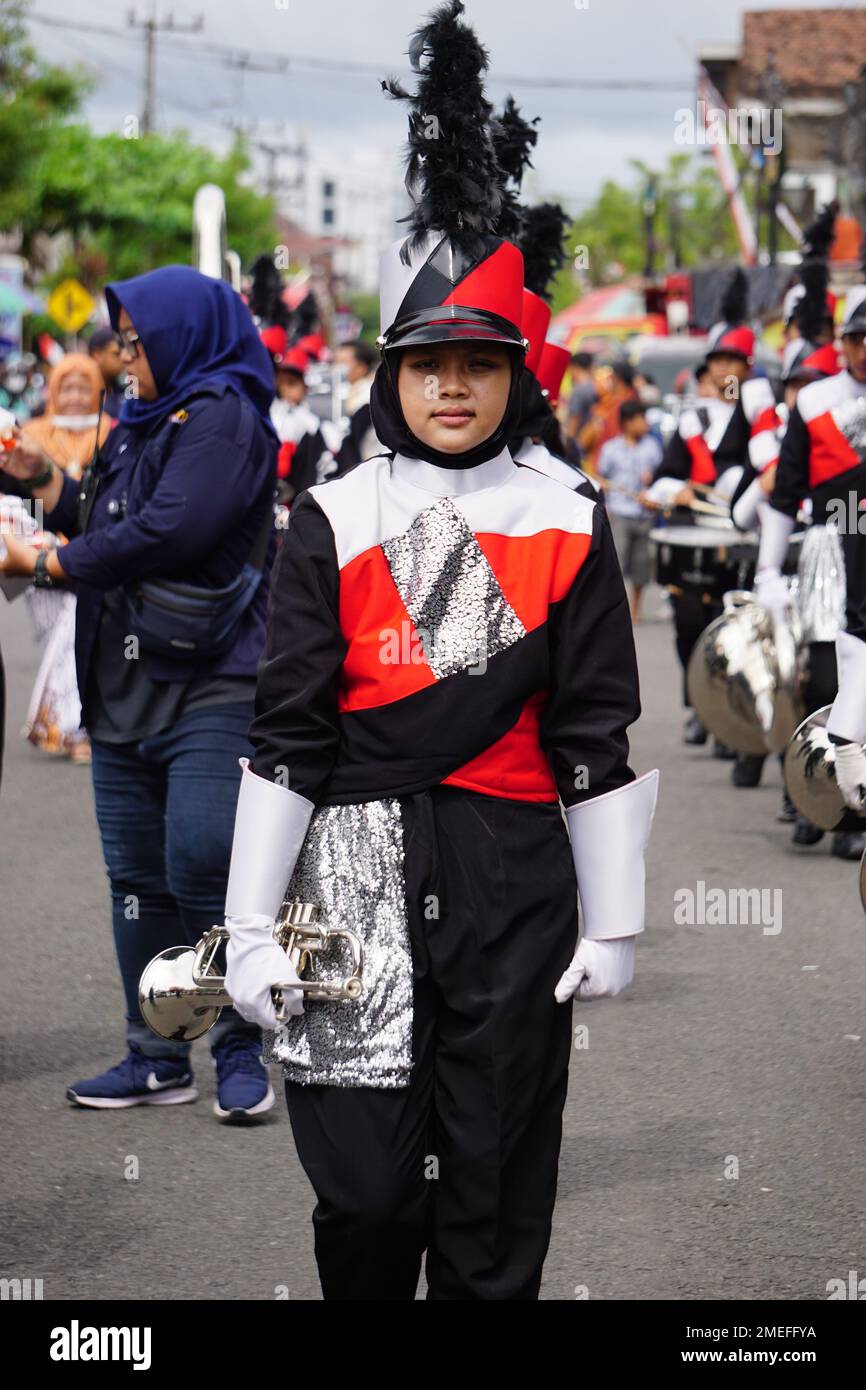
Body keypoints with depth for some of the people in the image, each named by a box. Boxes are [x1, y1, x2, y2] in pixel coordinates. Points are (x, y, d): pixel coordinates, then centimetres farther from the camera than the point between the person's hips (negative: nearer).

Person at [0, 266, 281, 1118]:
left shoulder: (222, 416, -8)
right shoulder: (142, 425, 20)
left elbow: (167, 533, -20)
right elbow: (104, 531, 22)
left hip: (211, 693, -9)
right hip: (124, 694, 9)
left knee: (205, 872, -12)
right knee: (137, 879, 8)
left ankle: (241, 1056, -2)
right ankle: (156, 1059, 15)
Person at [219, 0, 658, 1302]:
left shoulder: (568, 527, 3)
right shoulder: (332, 523, 0)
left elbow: (596, 739, 5)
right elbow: (285, 737, -1)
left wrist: (613, 921, 3)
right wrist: (251, 927, -4)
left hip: (514, 878, 1)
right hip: (359, 877, -1)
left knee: (497, 1193, 5)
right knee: (367, 1185, 1)